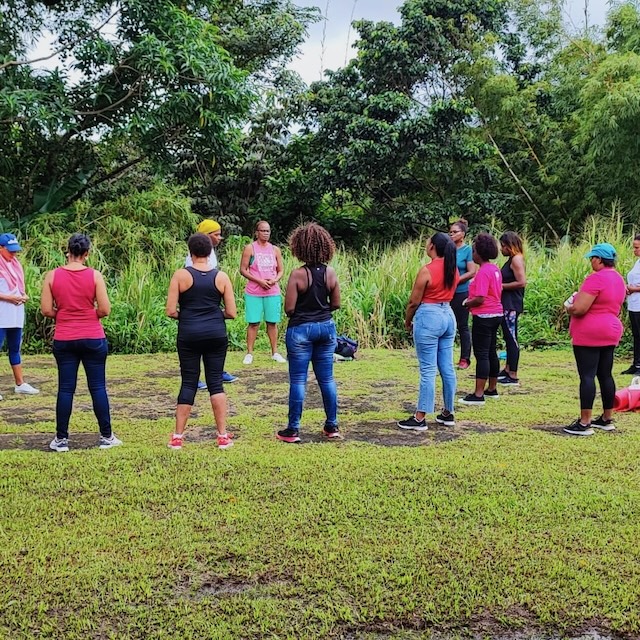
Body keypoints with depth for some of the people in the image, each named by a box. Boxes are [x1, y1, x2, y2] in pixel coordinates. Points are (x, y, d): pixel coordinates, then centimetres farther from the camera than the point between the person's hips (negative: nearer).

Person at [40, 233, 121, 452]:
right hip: (93, 339, -1)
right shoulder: (94, 275, -7)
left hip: (63, 340, 1)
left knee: (65, 389, 7)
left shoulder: (52, 276, -3)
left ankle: (61, 439, 12)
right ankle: (106, 437, 11)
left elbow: (46, 310, -3)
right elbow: (105, 310, -8)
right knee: (98, 387, 6)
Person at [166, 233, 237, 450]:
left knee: (188, 383, 7)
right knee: (216, 381, 7)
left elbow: (171, 311, -6)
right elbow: (231, 312, 0)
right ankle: (223, 436, 9)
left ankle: (178, 437, 10)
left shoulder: (181, 275, -4)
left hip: (189, 334, -1)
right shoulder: (221, 277, 1)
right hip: (216, 334, 1)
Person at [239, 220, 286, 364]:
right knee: (253, 323, -2)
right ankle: (249, 353, 3)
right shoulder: (250, 248, -1)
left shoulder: (275, 250, 9)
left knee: (272, 322, 6)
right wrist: (259, 281, -14)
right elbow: (243, 269, -5)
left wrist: (275, 280, -10)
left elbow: (281, 270, 12)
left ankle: (275, 352, 13)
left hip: (273, 292, 3)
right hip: (253, 293, -3)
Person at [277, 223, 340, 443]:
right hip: (326, 327, 5)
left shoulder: (298, 274, -15)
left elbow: (289, 308, -15)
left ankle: (293, 430, 7)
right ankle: (332, 426, 20)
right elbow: (336, 304, 5)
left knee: (298, 380, 2)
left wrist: (303, 308, 6)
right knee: (327, 378, 13)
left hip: (301, 329, -4)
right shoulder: (330, 273, -1)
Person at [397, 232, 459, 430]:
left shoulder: (427, 270, -15)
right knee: (447, 368, 11)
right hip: (448, 316, 8)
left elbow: (414, 301, -10)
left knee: (428, 370, -6)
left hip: (429, 317, -7)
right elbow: (449, 294, 12)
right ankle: (448, 414, 20)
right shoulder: (453, 270, 7)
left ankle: (420, 419, -1)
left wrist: (407, 321, 5)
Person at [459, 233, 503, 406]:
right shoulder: (495, 269, 11)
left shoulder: (483, 272, -19)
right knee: (491, 352, 17)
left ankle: (478, 395, -6)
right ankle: (492, 389, 26)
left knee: (481, 354, -7)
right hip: (496, 314, 10)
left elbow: (479, 299, -24)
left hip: (484, 317, -10)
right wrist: (472, 300, 15)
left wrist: (467, 304, -5)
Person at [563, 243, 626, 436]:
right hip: (610, 333, 9)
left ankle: (584, 423, -6)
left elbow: (579, 309, -24)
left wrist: (569, 307, -2)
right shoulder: (619, 279, 12)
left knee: (587, 376, -7)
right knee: (605, 375, 14)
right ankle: (607, 419, 21)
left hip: (589, 334, -9)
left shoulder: (596, 278, -18)